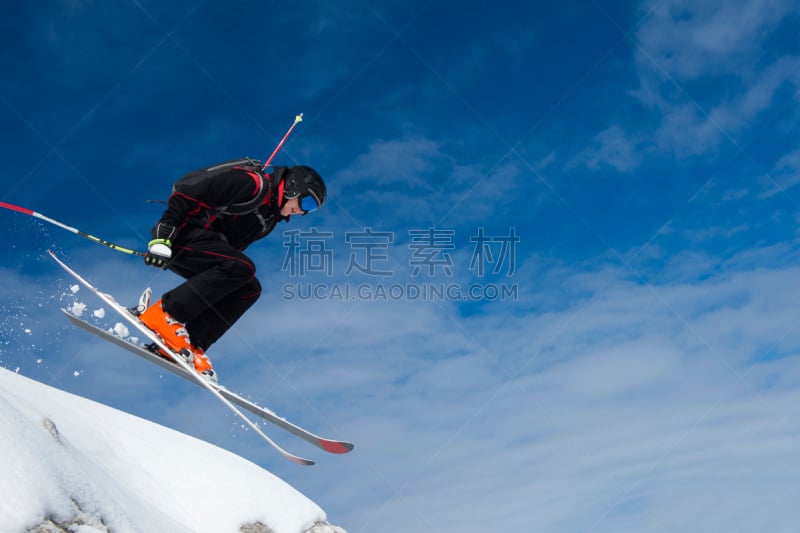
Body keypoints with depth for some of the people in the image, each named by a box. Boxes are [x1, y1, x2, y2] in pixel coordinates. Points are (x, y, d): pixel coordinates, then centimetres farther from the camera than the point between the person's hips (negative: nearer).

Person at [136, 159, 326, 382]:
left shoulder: (269, 218, 18)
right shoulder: (252, 182, -11)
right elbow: (188, 193, -17)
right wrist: (163, 235, -23)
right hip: (182, 232, -9)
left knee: (249, 289, -4)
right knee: (242, 267, -26)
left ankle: (191, 346, -8)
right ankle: (163, 313, -21)